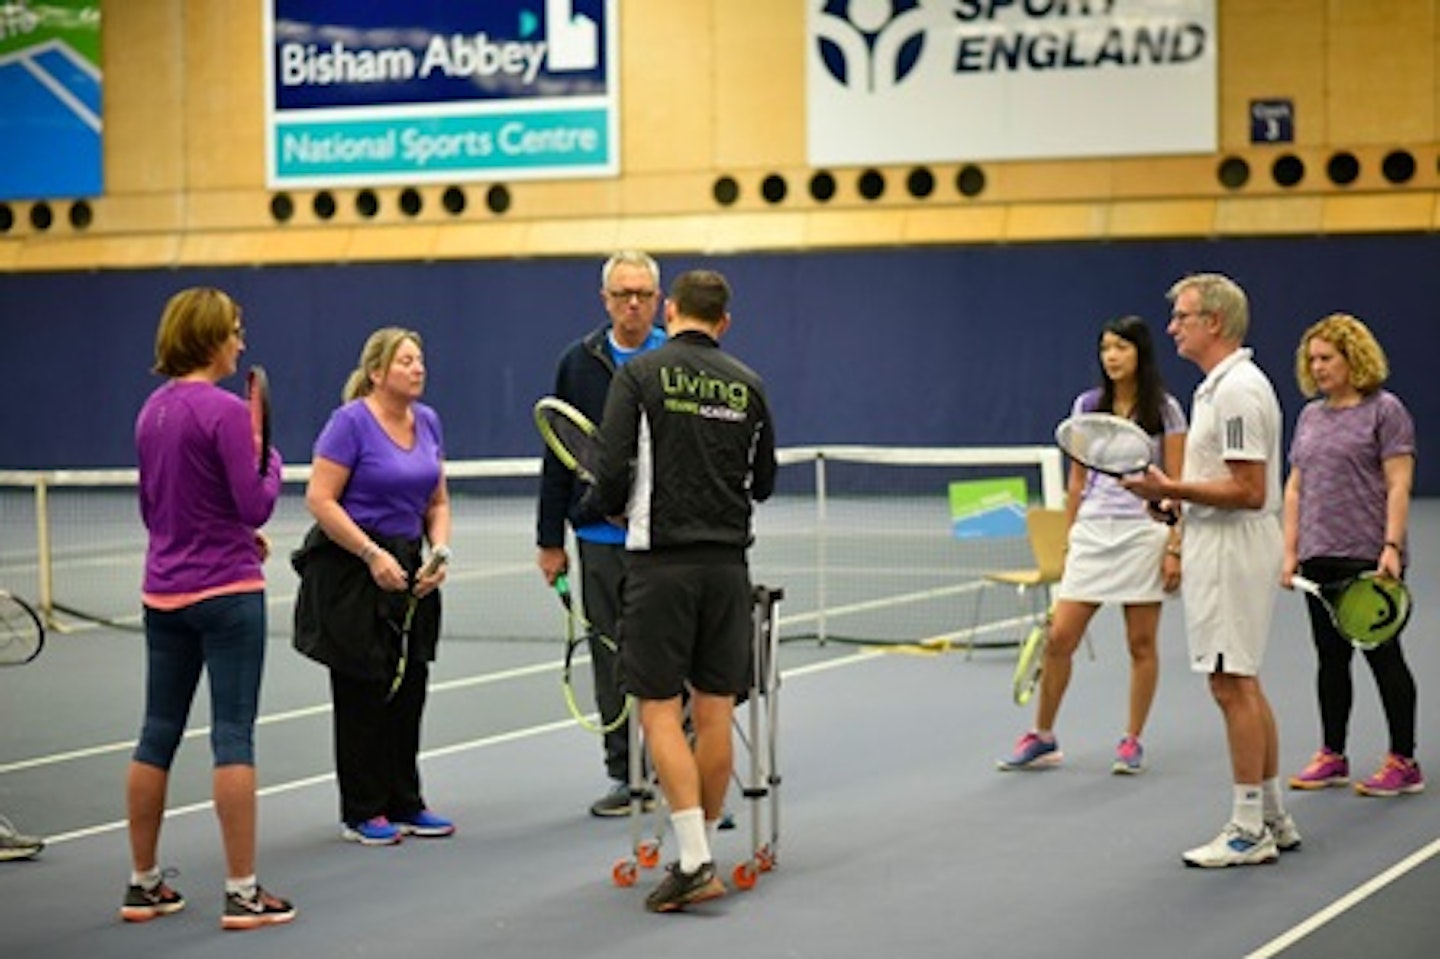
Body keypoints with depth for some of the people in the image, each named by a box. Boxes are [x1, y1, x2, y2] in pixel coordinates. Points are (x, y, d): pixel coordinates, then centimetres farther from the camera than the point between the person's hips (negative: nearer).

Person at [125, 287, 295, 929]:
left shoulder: (152, 410, 9)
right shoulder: (224, 410, -15)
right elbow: (256, 505, -16)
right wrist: (271, 457, 3)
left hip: (163, 592, 7)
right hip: (226, 590, -7)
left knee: (158, 734, 12)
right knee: (233, 736, -4)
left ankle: (143, 885, 19)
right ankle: (242, 894, -2)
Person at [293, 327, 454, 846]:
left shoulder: (428, 421, 7)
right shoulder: (351, 420, -14)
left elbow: (437, 502, 14)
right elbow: (320, 499, -17)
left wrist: (439, 552, -3)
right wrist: (372, 555, -20)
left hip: (406, 570, 7)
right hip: (351, 572, -7)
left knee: (409, 688, 10)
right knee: (362, 693, 1)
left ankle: (405, 804, 21)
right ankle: (361, 814, 11)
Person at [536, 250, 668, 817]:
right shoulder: (579, 363, 6)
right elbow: (558, 456, 8)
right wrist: (550, 540, 6)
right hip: (601, 538, 2)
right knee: (612, 660, 7)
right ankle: (625, 775, 16)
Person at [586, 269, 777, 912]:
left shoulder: (641, 374, -4)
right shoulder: (748, 385, 9)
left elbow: (613, 468, -11)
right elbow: (763, 484, 16)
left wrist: (609, 507, 9)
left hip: (662, 561, -4)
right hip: (728, 562, 4)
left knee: (660, 711, -2)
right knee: (714, 715, 8)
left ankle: (694, 862, -10)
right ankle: (701, 852, 17)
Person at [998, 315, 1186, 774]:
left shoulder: (1164, 410, -1)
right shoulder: (1087, 406, 8)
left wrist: (1175, 548, -8)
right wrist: (1069, 540, 12)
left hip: (1144, 533, -3)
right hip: (1092, 532, 3)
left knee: (1141, 644, 3)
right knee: (1059, 637, -2)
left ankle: (1132, 742, 14)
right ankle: (1042, 738, 9)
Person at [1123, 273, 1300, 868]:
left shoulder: (1236, 390, -18)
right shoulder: (1220, 385, 16)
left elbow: (1249, 490, -22)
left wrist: (1172, 488, -19)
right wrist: (1174, 495, 10)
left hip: (1234, 547, -11)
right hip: (1222, 546, 11)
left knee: (1233, 686, -7)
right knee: (1243, 686, 14)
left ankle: (1248, 832, -4)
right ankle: (1272, 818, 20)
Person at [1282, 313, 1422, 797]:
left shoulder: (1385, 410, -4)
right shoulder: (1310, 416, 14)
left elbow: (1398, 485, -10)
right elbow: (1295, 486, 16)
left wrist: (1391, 547, -18)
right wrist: (1291, 551, 10)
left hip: (1368, 558, -6)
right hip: (1319, 558, 6)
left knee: (1383, 656, -2)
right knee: (1331, 658, 10)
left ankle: (1403, 763, 5)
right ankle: (1332, 757, 18)